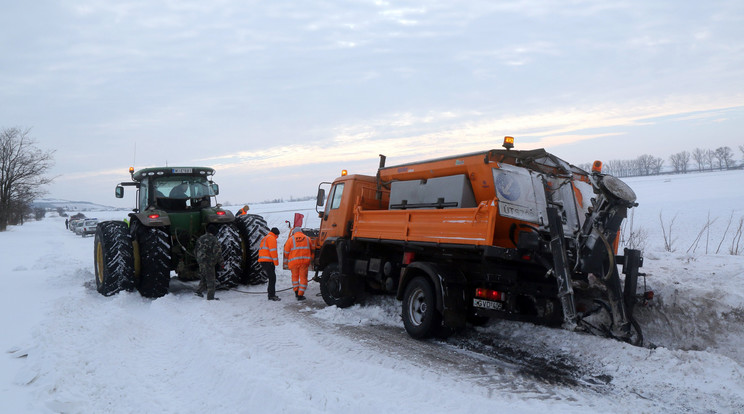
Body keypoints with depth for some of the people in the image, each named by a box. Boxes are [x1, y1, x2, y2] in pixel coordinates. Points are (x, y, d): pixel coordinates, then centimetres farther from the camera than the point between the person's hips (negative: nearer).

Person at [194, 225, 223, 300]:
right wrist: (220, 262, -5)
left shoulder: (200, 238, 8)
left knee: (203, 277, 25)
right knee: (210, 279, 0)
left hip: (200, 261, 7)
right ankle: (210, 297, 3)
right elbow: (218, 252, -16)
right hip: (209, 262, -7)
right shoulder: (214, 240, -14)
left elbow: (195, 250, 17)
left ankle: (199, 291, 28)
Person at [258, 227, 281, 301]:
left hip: (262, 261, 10)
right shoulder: (271, 238, -5)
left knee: (271, 278, 14)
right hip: (268, 261, -10)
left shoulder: (264, 238, 26)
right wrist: (276, 262, -11)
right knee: (272, 278, -10)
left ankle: (271, 294, 16)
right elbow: (273, 251, -15)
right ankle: (272, 295, -13)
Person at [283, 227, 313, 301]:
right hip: (305, 261, 1)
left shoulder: (291, 239, 3)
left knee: (295, 276, 19)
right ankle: (300, 295, 2)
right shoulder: (307, 238, 11)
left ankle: (296, 291, 12)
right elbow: (312, 250, 18)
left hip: (294, 261, 0)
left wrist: (287, 261, 20)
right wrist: (310, 260, 30)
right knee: (303, 277, 5)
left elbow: (286, 252, 4)